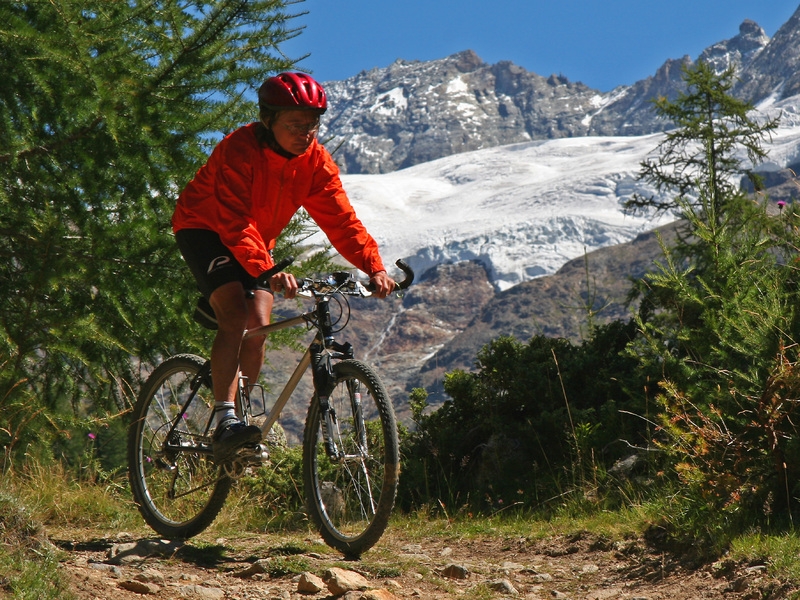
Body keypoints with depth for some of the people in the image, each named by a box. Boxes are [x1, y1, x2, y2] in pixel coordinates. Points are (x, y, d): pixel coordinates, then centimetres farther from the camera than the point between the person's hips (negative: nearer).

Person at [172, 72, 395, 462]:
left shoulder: (314, 159, -12)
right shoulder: (239, 151, -29)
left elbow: (339, 218, -17)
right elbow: (234, 223, -39)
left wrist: (374, 268, -31)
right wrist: (267, 272, -53)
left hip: (256, 239, 6)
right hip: (205, 229, -6)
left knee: (258, 326, -9)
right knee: (235, 316, -26)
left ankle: (243, 416, 10)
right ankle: (225, 423, -30)